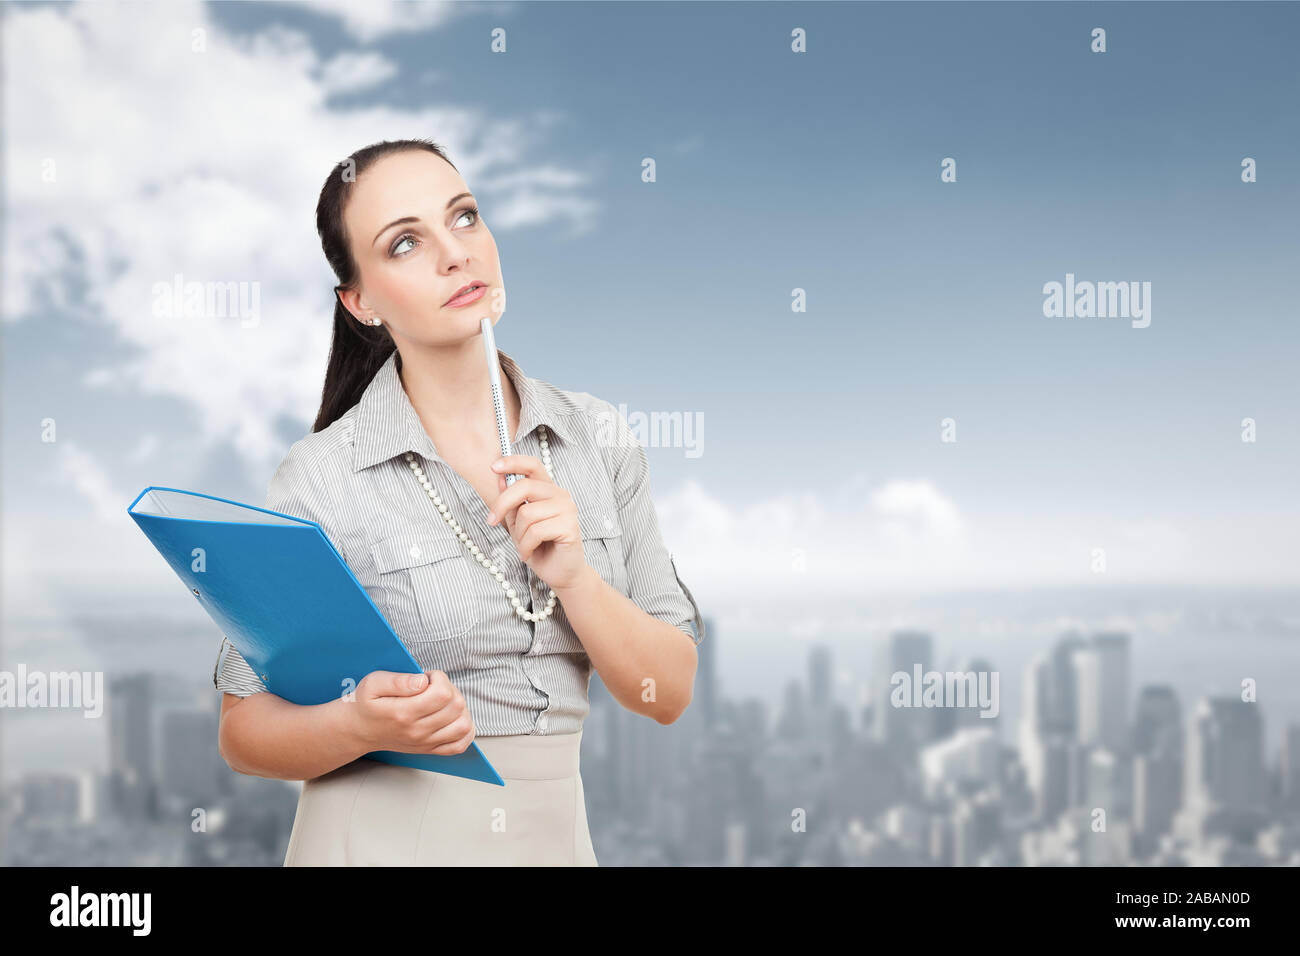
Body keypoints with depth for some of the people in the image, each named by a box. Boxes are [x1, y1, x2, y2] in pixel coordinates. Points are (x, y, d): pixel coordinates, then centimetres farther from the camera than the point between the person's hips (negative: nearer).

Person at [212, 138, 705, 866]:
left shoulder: (596, 438, -3)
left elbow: (669, 692, -3)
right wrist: (365, 725, -24)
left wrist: (572, 574, -18)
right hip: (380, 838, -3)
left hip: (555, 833, 3)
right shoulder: (323, 476, -13)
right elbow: (243, 730, -6)